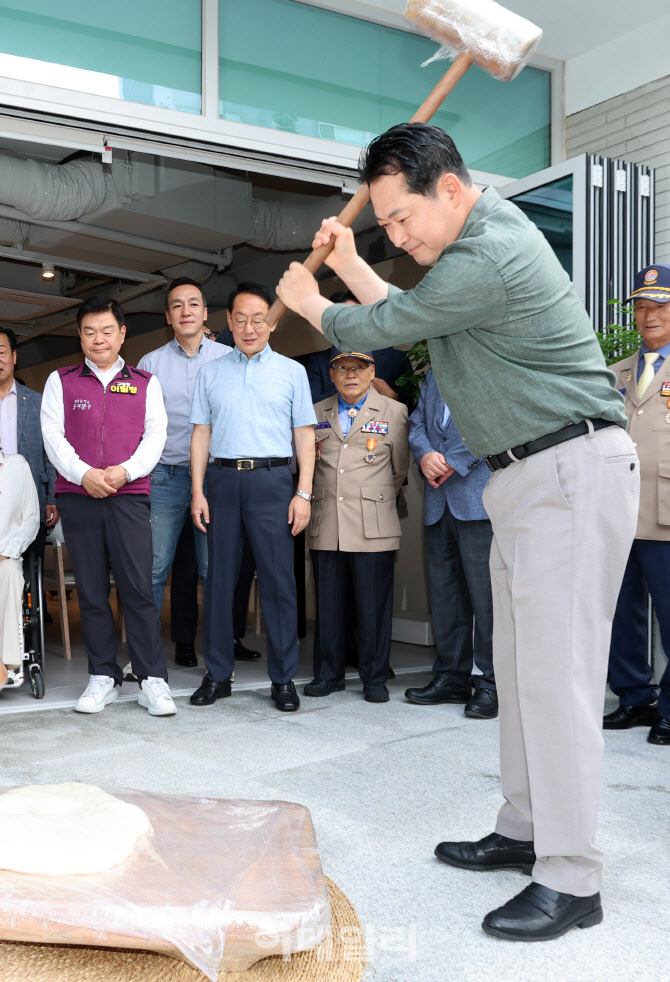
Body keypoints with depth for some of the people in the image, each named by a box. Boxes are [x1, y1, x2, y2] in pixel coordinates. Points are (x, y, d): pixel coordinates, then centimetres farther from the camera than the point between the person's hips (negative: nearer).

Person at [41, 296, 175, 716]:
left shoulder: (145, 383, 13)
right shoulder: (60, 381, 13)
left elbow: (156, 434, 5)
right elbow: (53, 434, 3)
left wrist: (126, 470, -12)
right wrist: (83, 473, -12)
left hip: (130, 496, -1)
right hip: (77, 496, 1)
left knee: (138, 587, -7)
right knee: (91, 591, 4)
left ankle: (154, 681, -3)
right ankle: (104, 678, 12)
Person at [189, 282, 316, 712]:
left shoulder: (291, 371, 9)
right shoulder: (211, 373, 14)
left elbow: (305, 435, 6)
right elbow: (202, 433, 12)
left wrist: (304, 494, -3)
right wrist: (198, 491, 3)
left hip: (272, 479, -2)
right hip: (223, 480, 2)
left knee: (278, 579, -3)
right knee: (220, 577, 5)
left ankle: (284, 678, 6)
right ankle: (217, 675, 14)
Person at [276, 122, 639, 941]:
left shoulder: (488, 257, -19)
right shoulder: (476, 240, 15)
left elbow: (377, 329, -10)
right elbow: (405, 317, 21)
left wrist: (309, 303, 9)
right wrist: (348, 263, 16)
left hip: (573, 473, -10)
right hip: (528, 478, 10)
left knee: (556, 671, -10)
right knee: (519, 664, 12)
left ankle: (571, 881, -2)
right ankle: (526, 832, 24)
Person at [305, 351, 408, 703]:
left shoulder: (394, 411, 7)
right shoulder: (316, 413, 15)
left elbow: (401, 469, 10)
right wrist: (315, 500, 13)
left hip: (373, 528, -2)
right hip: (326, 528, 3)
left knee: (374, 606, 0)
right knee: (328, 605, 7)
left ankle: (375, 678, 12)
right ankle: (328, 674, 19)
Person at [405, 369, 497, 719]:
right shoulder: (433, 376, 24)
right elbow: (417, 423, 18)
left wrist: (458, 461, -11)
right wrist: (424, 454, -4)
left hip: (479, 496, -6)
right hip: (438, 501, 7)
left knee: (485, 589, -7)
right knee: (444, 590, 8)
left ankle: (491, 683, 2)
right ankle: (452, 677, 17)